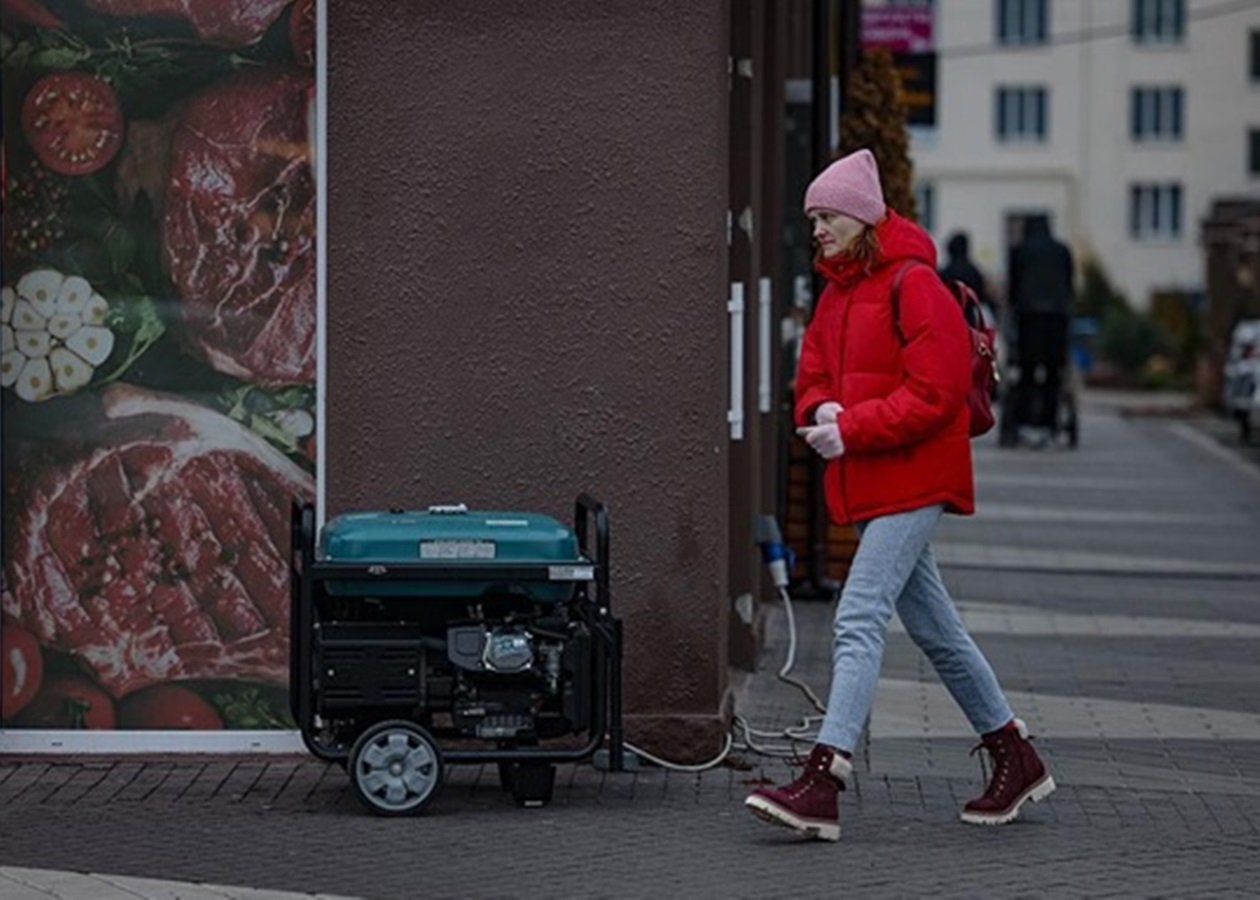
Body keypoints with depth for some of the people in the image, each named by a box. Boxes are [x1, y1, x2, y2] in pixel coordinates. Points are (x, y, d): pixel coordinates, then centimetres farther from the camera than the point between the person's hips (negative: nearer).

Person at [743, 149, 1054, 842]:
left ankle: (822, 785, -23)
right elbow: (812, 377, 18)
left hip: (910, 484, -10)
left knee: (858, 619, -17)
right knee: (933, 627, 15)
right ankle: (1016, 760, 26)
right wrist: (822, 412, -5)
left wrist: (851, 429, -21)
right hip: (867, 488, 10)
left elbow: (935, 394, -19)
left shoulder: (914, 285, -13)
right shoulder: (837, 292, 14)